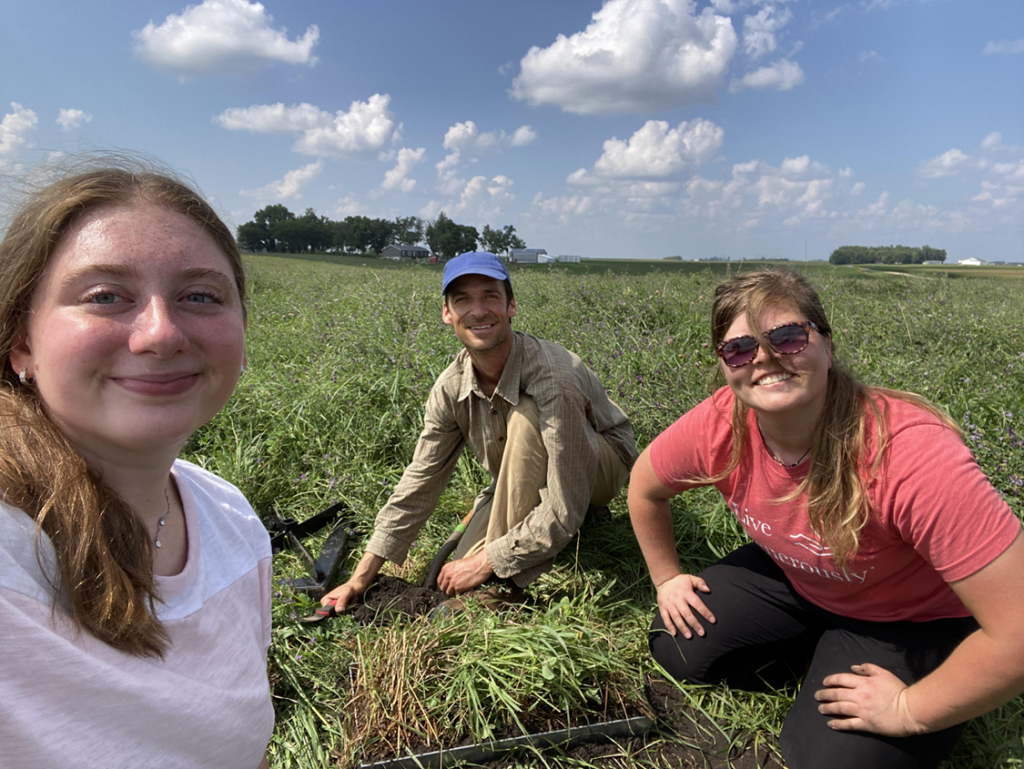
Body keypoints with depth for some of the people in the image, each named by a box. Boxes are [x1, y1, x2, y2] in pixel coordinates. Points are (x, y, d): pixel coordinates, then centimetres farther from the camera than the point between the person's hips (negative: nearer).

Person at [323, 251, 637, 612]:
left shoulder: (552, 378, -35)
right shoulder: (451, 388, -15)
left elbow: (565, 510, -34)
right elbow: (419, 484, -8)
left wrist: (488, 561, -26)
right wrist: (362, 577, -8)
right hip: (531, 480, 5)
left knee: (526, 416, -34)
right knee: (465, 568, -12)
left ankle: (508, 582, -22)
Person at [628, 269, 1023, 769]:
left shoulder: (913, 455, -38)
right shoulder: (719, 427, -23)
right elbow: (645, 487, -1)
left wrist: (908, 709, -24)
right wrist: (667, 578, 5)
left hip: (912, 621, -4)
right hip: (795, 580, 5)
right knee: (677, 651, -3)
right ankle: (819, 656, 16)